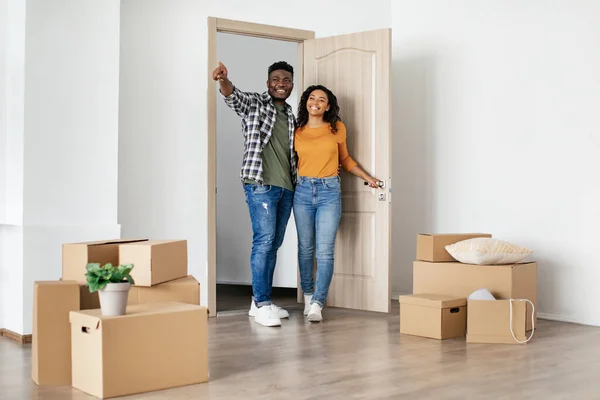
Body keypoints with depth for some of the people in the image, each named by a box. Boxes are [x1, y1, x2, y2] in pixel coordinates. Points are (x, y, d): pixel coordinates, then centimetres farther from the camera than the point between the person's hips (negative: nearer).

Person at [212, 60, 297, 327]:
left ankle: (260, 301, 16)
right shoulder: (254, 103, 1)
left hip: (287, 187, 7)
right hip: (260, 184, -7)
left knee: (273, 244, 8)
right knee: (264, 241, -12)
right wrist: (224, 81, -43)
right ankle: (262, 304, -7)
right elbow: (233, 96, -22)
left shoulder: (291, 115, 19)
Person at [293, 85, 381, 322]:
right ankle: (308, 296, 24)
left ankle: (317, 304, -8)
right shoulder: (296, 131, 5)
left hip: (329, 192, -1)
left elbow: (344, 159, 17)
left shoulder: (337, 128, 4)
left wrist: (368, 178, 14)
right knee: (305, 248, 8)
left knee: (325, 251, -9)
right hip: (303, 191, 1)